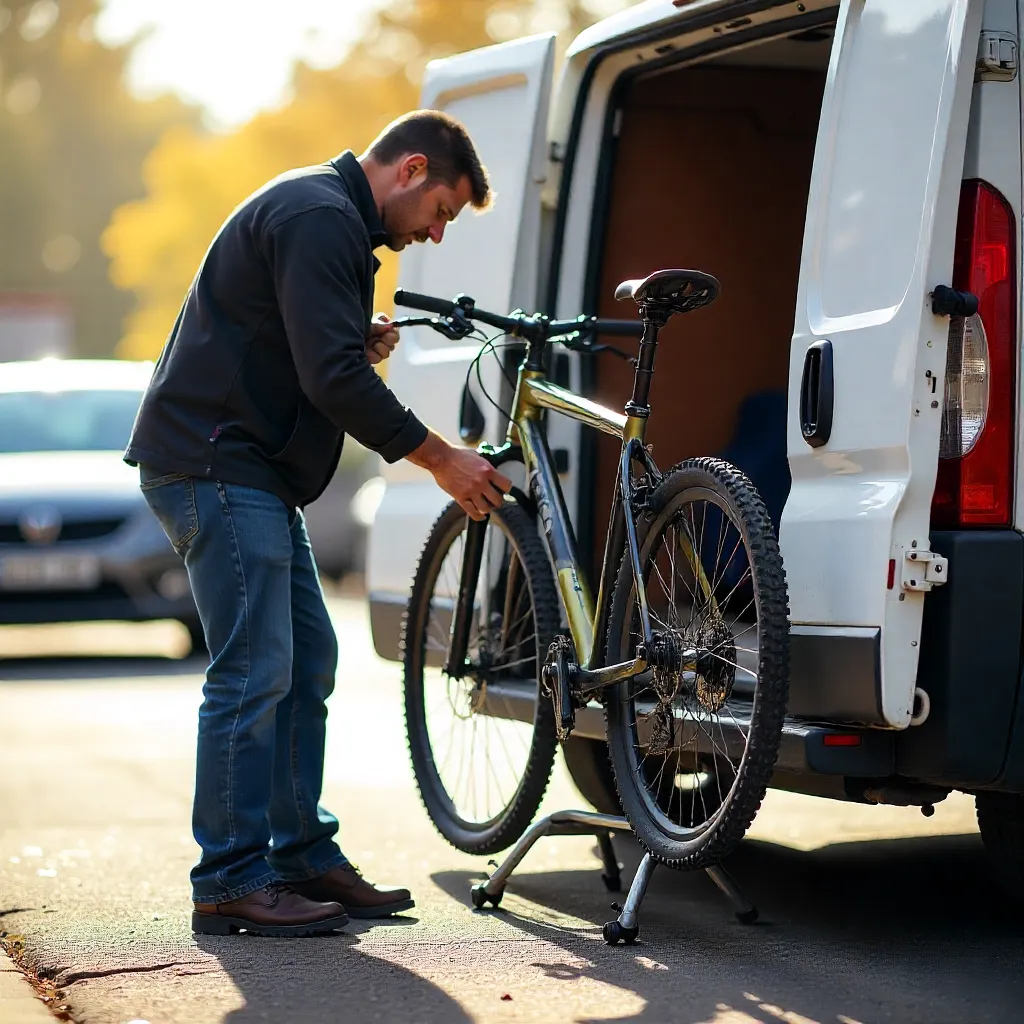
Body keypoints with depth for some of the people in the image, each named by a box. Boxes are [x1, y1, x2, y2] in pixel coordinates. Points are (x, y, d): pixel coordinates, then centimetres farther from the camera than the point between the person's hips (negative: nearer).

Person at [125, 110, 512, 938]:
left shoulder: (325, 217, 20)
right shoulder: (319, 218, -15)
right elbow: (330, 376, -23)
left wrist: (362, 343, 6)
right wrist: (438, 457, -16)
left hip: (250, 471, 11)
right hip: (215, 465, -11)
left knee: (308, 662, 11)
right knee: (254, 672, -10)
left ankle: (304, 857, 17)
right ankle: (230, 883, -5)